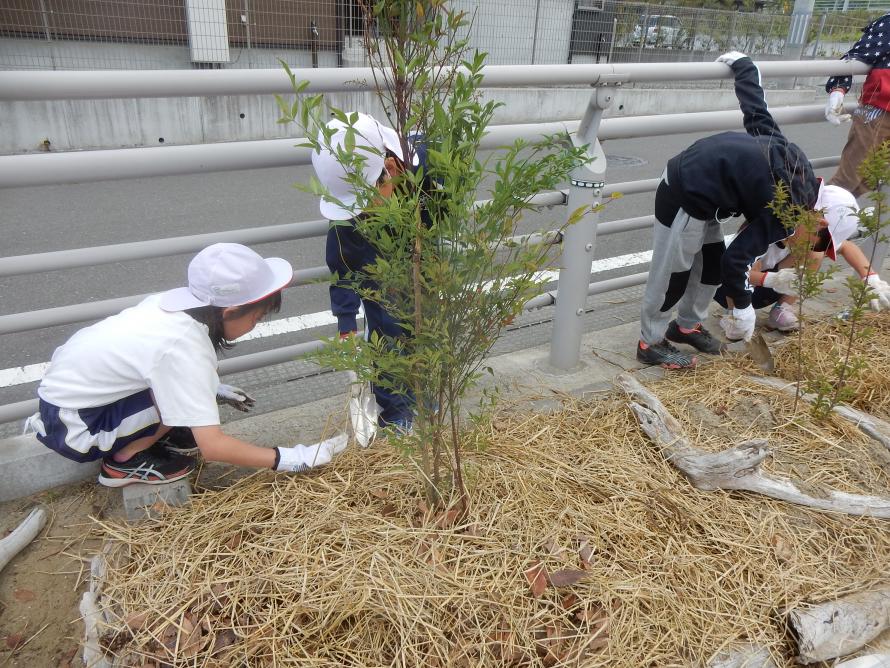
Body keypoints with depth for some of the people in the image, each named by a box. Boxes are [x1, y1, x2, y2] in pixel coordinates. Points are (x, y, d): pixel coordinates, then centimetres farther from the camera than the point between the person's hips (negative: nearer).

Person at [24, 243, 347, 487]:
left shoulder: (180, 300, -9)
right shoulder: (183, 347, -31)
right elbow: (212, 446, -31)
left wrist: (212, 387, 8)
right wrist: (287, 458, -24)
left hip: (67, 383, 8)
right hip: (72, 428, -8)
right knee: (182, 394, -23)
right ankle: (124, 461, -1)